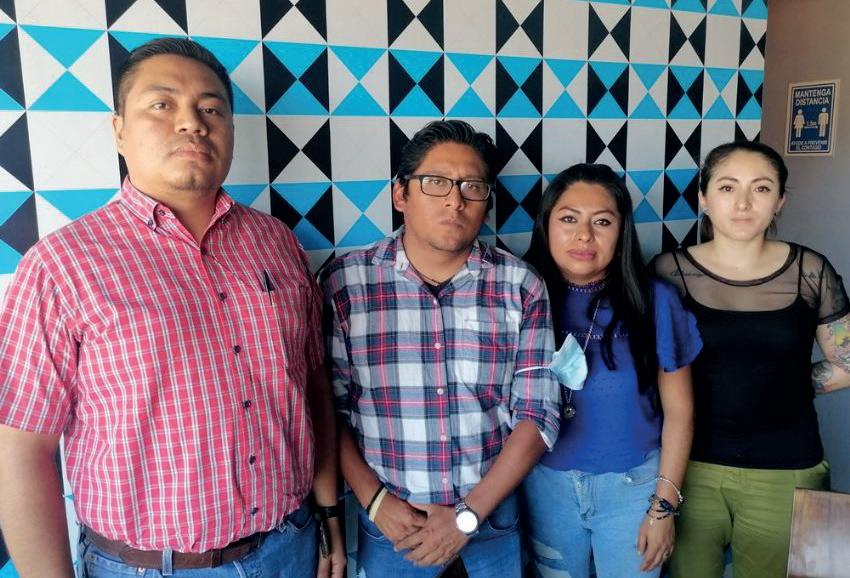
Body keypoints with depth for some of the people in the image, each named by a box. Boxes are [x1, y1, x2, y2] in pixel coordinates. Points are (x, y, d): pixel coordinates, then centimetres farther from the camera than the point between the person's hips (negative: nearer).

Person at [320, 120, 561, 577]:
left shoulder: (521, 287, -7)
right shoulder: (343, 283, -9)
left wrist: (469, 514, -12)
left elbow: (537, 415, -7)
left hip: (493, 509, 1)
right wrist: (375, 500, -12)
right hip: (388, 519, -1)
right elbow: (330, 408, -5)